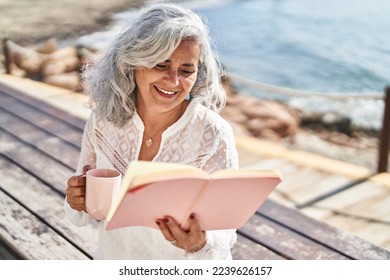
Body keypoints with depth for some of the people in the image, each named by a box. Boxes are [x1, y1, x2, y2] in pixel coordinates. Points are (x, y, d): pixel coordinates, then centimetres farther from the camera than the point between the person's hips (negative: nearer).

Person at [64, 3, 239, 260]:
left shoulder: (214, 137, -19)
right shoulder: (102, 120, -9)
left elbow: (224, 237, -14)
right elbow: (85, 215, 1)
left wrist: (200, 244, -33)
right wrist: (79, 203, -19)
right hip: (113, 258, 2)